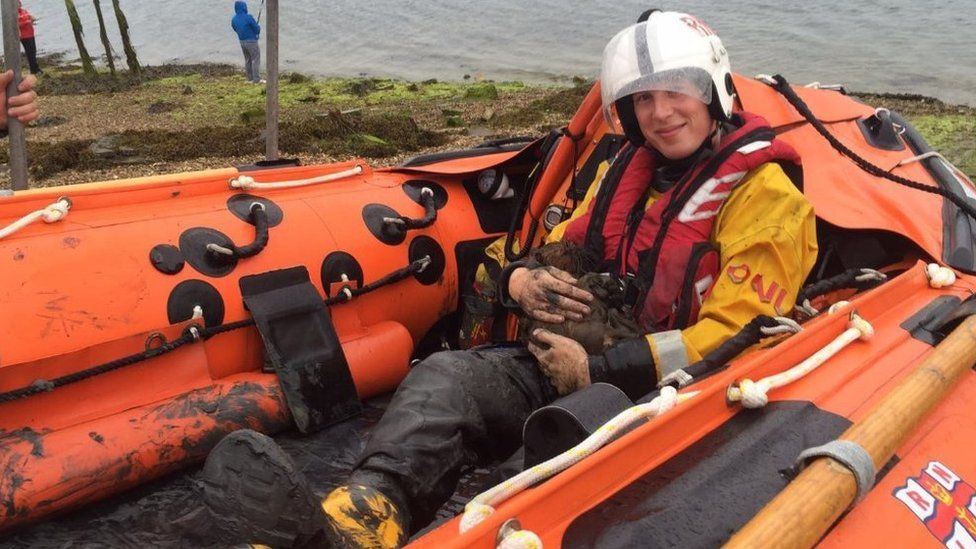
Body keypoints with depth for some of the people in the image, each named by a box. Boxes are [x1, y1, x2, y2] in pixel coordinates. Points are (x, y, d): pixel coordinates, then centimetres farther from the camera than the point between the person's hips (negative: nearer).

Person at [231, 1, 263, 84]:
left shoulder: (233, 19, 2)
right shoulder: (248, 17, -18)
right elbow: (257, 29, -14)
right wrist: (259, 27, 9)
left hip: (242, 42, 6)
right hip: (252, 41, -6)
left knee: (248, 60, 16)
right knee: (256, 60, 0)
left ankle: (250, 79, 19)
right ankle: (257, 79, -3)